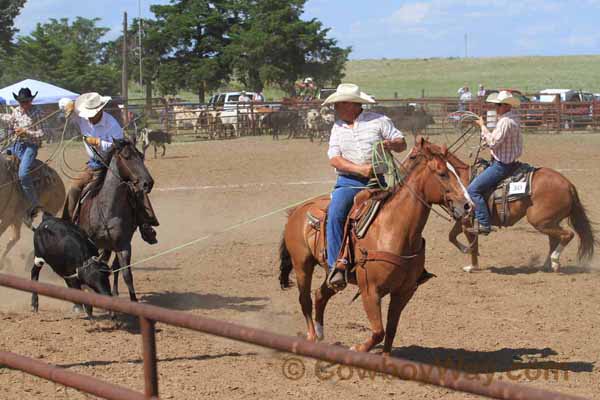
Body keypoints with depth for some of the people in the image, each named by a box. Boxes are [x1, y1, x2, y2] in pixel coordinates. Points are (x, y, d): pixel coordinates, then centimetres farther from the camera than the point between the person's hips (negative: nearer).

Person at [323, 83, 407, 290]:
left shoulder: (379, 121, 6)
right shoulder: (338, 127, 13)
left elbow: (402, 143, 9)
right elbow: (334, 159, 2)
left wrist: (392, 145, -17)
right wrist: (359, 169, -14)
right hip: (349, 182, 1)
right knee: (335, 214, -26)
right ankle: (335, 266, -25)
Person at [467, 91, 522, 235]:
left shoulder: (506, 122, -23)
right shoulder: (513, 118, 11)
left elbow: (493, 142, -25)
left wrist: (483, 126, -16)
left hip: (502, 165, -11)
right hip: (508, 161, 11)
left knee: (473, 189, -14)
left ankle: (484, 224, -14)